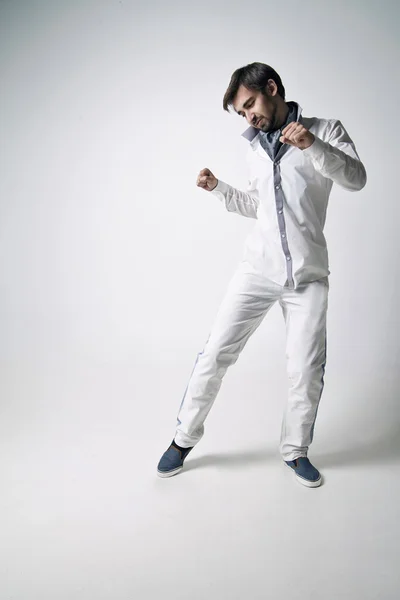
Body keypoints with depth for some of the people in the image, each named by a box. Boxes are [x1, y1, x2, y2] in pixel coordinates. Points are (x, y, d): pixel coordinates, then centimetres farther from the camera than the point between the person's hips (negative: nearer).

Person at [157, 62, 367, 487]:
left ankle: (295, 449, 23)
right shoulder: (255, 147, 14)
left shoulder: (325, 130, 1)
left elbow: (357, 178, -13)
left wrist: (312, 145, -27)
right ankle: (184, 437, 17)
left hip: (308, 276, -3)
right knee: (215, 353, -1)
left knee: (307, 369, -2)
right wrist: (218, 189, 9)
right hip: (257, 270, 3)